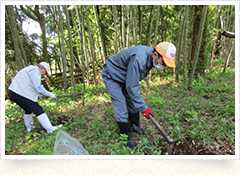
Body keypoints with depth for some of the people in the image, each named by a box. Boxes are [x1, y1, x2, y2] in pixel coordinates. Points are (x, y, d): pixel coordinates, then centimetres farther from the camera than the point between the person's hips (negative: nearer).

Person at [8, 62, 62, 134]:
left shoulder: (31, 69, 21)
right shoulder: (35, 71, -11)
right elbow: (37, 87, -17)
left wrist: (37, 94, 28)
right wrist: (49, 94, -9)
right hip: (20, 94, -11)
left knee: (28, 109, 25)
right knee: (38, 110, -8)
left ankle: (29, 127, 41)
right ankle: (50, 129, -5)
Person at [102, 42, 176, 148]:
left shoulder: (150, 58, -7)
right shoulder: (138, 59, -37)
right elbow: (131, 87, -33)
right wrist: (143, 108, -26)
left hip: (125, 77, 9)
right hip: (111, 76, -8)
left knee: (133, 102, 11)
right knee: (121, 107, -8)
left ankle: (135, 127, 29)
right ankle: (127, 137, 7)